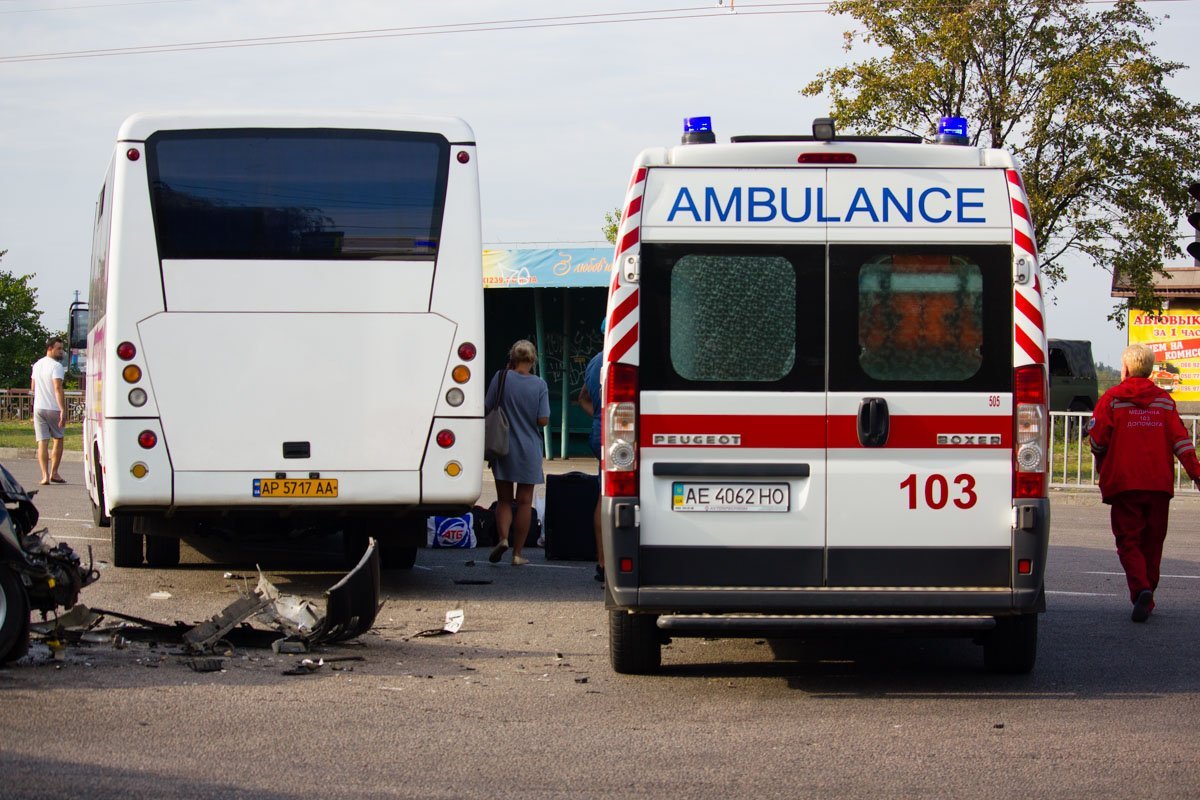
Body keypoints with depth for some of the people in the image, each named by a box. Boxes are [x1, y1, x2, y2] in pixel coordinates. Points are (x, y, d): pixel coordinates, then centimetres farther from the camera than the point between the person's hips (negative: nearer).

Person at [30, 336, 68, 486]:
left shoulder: (37, 365, 13)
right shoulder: (56, 366, -12)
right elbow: (58, 388, -22)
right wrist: (63, 410, -25)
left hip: (38, 408, 5)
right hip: (53, 408, -5)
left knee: (42, 442, 1)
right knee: (57, 440, 12)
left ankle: (45, 475, -9)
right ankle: (54, 473, 11)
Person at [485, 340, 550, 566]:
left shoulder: (501, 378, -7)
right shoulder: (539, 385, -6)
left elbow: (488, 409, -3)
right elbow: (543, 420, -9)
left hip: (503, 448, 0)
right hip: (529, 450, 0)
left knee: (504, 499, 12)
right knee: (524, 501, 8)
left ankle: (503, 538, -12)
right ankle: (517, 553, 9)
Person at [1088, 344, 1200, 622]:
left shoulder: (1112, 398, -2)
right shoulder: (1164, 400, 8)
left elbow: (1097, 439, -3)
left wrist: (1104, 466, 16)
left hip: (1124, 483, -3)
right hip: (1160, 484, 3)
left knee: (1129, 541, -1)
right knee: (1152, 542, 14)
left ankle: (1141, 589, -24)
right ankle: (1147, 598, 19)